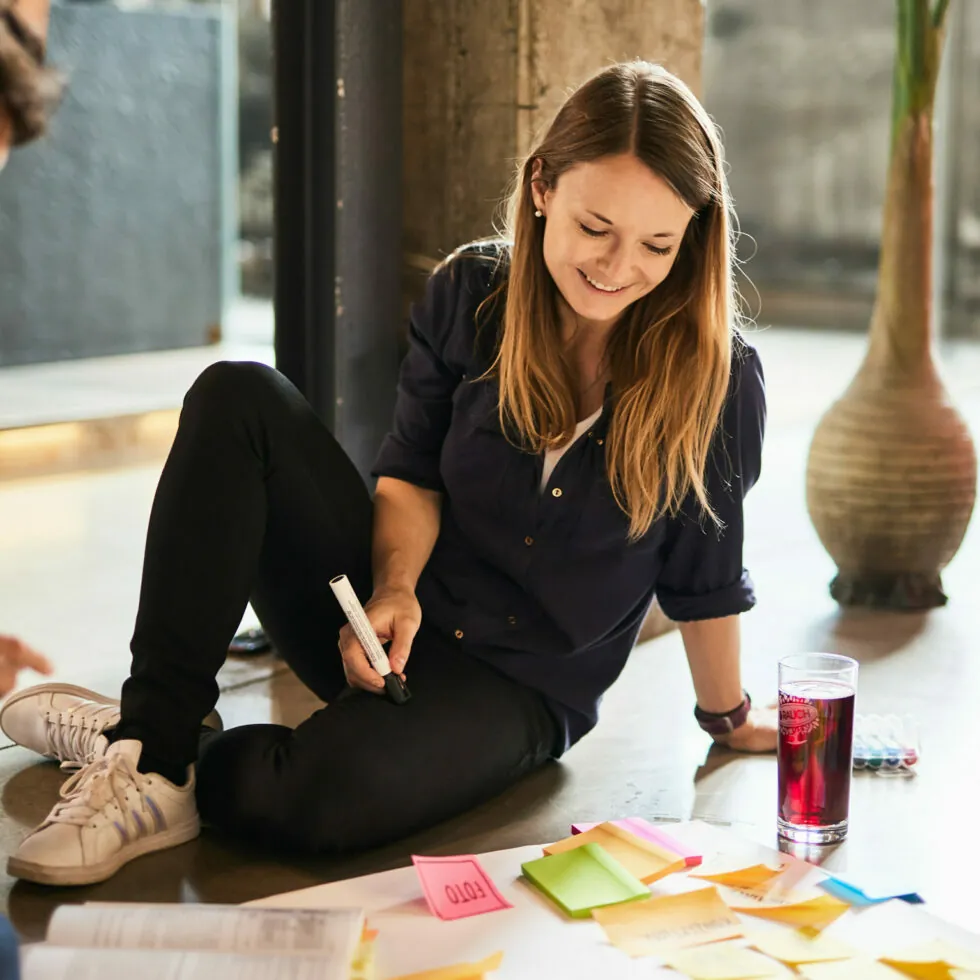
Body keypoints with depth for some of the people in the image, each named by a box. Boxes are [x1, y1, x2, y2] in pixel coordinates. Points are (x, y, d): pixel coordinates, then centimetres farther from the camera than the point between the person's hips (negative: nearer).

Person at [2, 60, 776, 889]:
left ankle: (167, 763, -4)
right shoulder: (470, 295, -6)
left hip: (515, 691, -3)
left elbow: (704, 577, -1)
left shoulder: (718, 378, -14)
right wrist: (395, 587, -19)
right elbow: (412, 474, 0)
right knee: (238, 399, -20)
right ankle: (154, 741, -22)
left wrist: (727, 714, 10)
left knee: (322, 797, -37)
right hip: (388, 620, 4)